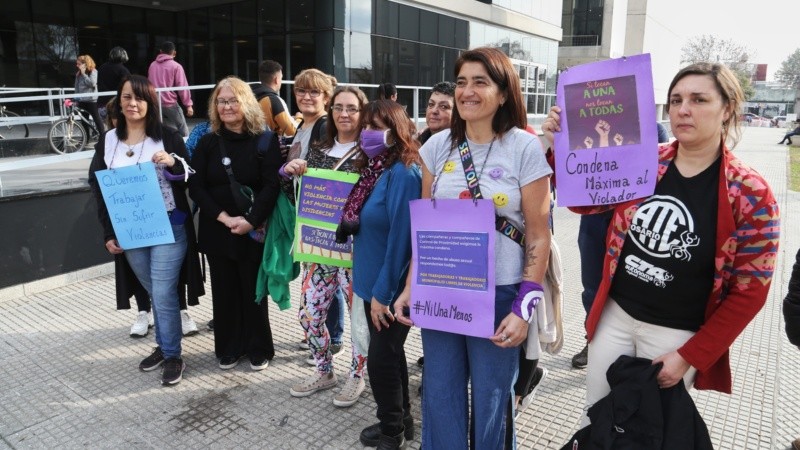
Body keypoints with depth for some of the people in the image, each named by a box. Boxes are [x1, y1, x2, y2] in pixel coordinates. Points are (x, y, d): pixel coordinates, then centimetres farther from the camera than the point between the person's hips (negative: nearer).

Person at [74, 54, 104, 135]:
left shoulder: (93, 71, -5)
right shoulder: (78, 74, 11)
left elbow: (92, 83, -19)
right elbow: (77, 87, 15)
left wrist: (84, 74, -15)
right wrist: (76, 99, 11)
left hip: (91, 100, -6)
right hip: (82, 100, 6)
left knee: (97, 118, -4)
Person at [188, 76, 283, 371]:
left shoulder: (265, 141, -3)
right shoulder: (207, 142, 6)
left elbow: (272, 186, -10)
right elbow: (196, 186, -1)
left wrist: (250, 221, -20)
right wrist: (223, 217, -14)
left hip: (254, 231, -3)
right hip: (217, 231, 3)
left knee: (254, 290, 6)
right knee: (225, 290, 10)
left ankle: (258, 349, 22)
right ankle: (229, 349, 26)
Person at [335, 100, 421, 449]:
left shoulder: (403, 174, -21)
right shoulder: (375, 169, 8)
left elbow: (400, 238, -24)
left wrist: (383, 292, -20)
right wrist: (366, 283, 15)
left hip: (391, 287, -9)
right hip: (373, 281, 9)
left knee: (380, 358, 4)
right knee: (389, 353, 20)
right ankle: (400, 420, 38)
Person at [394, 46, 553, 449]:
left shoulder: (525, 148, -8)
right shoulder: (438, 146, 3)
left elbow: (538, 236, -7)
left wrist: (523, 308, -11)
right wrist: (411, 287, 5)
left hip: (498, 294, -3)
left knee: (491, 401, 13)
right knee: (438, 397, 14)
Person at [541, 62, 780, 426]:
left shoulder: (751, 193, -13)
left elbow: (749, 290, -9)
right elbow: (584, 200, 8)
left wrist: (689, 356, -11)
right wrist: (560, 148, -10)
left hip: (676, 334, -3)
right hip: (615, 315, 3)